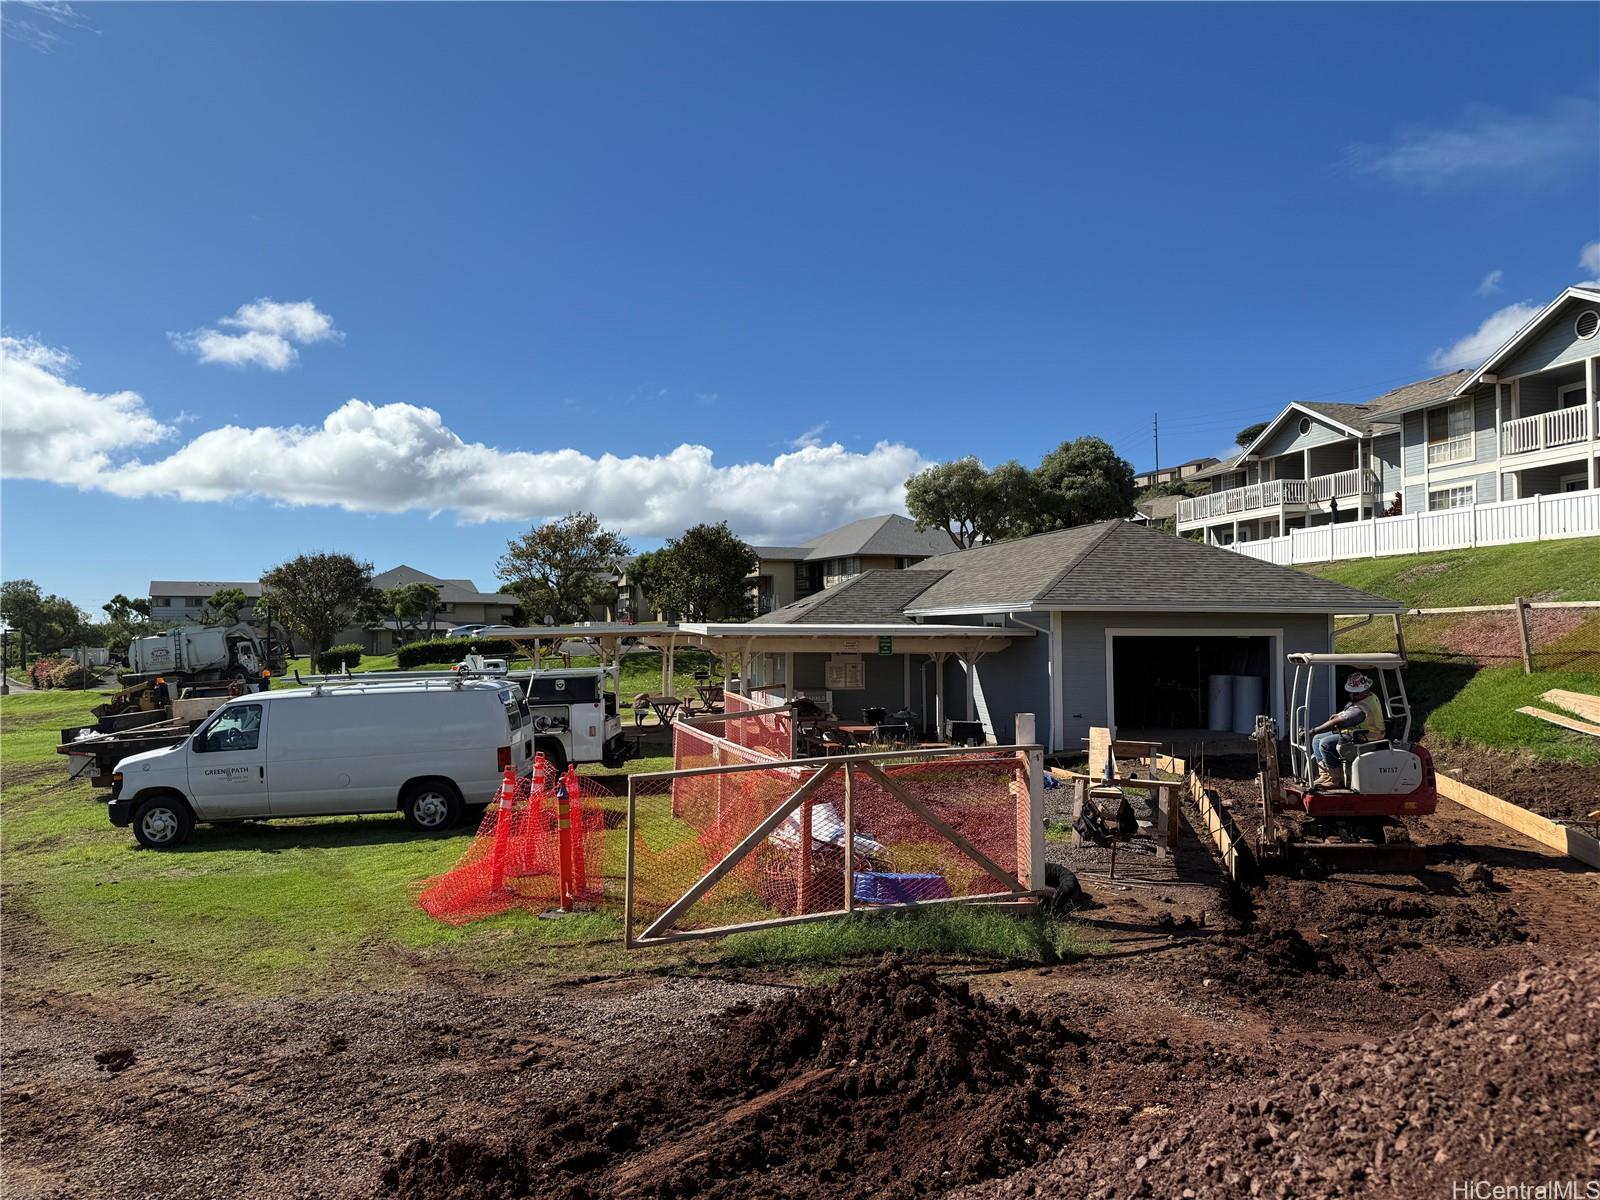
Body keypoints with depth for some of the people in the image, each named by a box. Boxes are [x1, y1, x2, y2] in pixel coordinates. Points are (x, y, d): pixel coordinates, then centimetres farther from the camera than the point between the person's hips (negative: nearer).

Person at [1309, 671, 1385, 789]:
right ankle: (1324, 773, 5)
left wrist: (1312, 731, -27)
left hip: (1362, 739, -11)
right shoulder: (1371, 696, 7)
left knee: (1325, 744, -25)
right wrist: (1339, 714, 4)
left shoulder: (1361, 709, -28)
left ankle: (1335, 779, -14)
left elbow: (1336, 723, -31)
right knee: (1317, 739, 7)